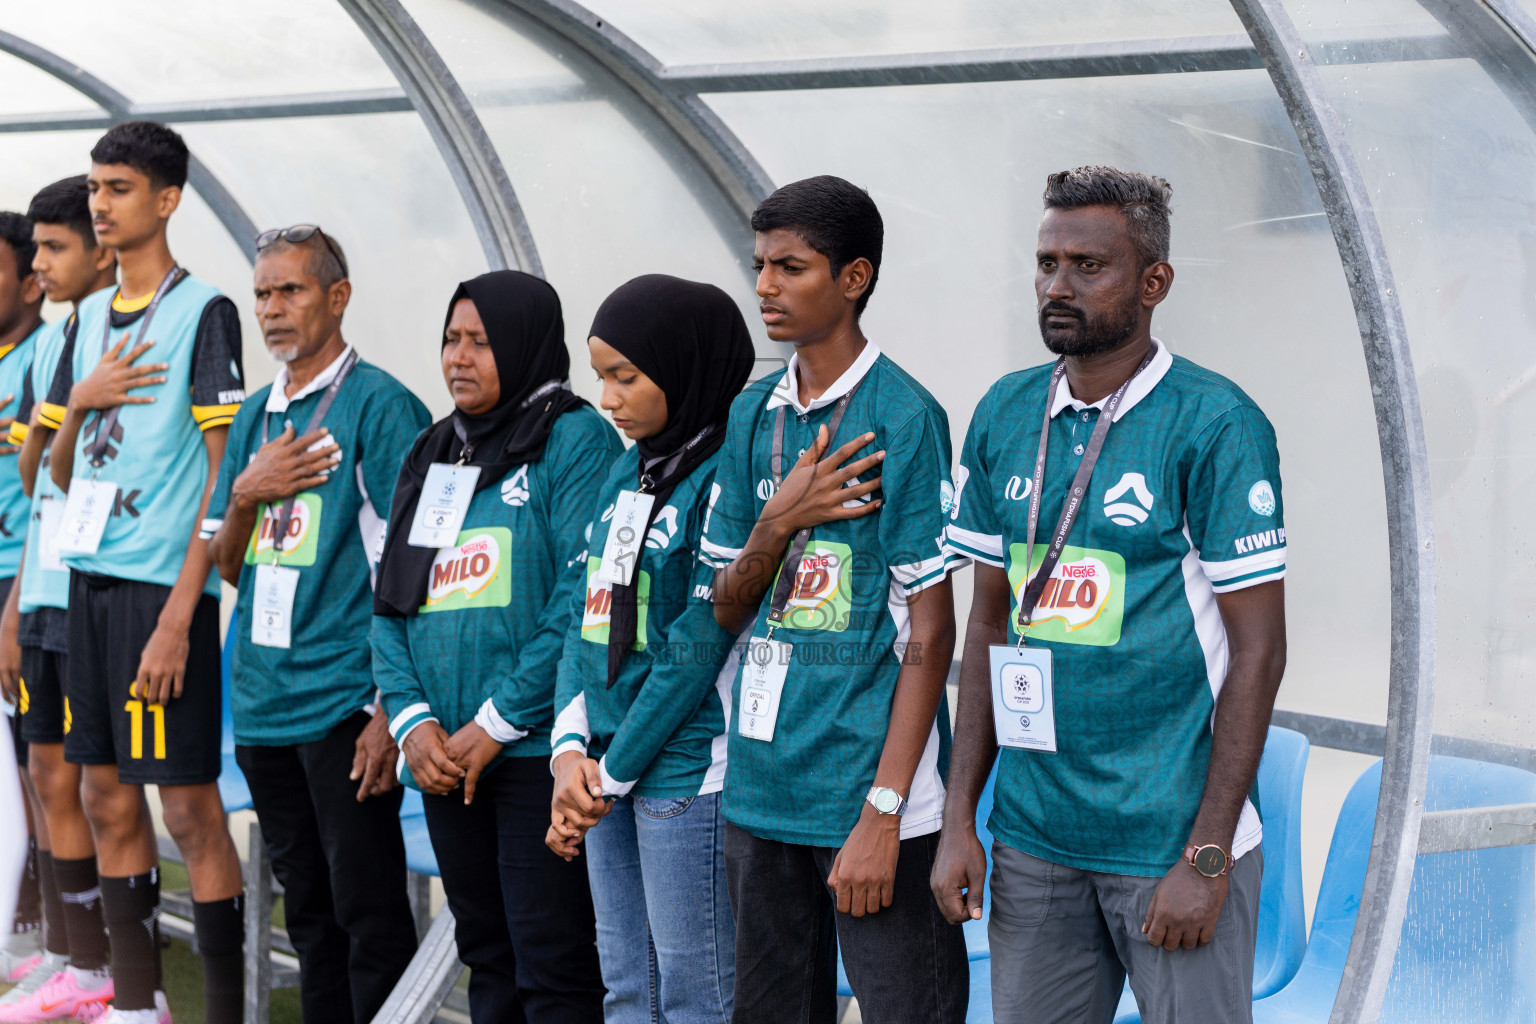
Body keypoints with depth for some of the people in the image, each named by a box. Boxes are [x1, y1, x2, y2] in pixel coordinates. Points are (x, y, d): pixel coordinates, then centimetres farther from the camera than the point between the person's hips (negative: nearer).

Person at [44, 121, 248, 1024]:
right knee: (109, 799, 10)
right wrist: (81, 400, -1)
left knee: (189, 807, -4)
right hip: (89, 578, 7)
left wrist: (179, 613, -17)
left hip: (164, 586, -7)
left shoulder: (204, 313, -6)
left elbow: (222, 474, -11)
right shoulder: (91, 318, 15)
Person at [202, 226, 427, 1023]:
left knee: (369, 915, -3)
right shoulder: (256, 416, 14)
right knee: (308, 912, 14)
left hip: (343, 702, -7)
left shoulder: (379, 406, -8)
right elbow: (227, 565, 16)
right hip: (263, 703, 7)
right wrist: (246, 494, -5)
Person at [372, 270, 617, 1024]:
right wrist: (410, 718, -3)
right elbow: (390, 601, 13)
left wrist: (497, 723, -15)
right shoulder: (431, 455, 16)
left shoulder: (574, 438, -6)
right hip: (443, 760, 7)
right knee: (486, 958, 15)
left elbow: (584, 597, -15)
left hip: (536, 751, -7)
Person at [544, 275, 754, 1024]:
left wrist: (613, 773, -10)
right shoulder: (626, 472, 14)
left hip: (686, 771, -8)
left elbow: (699, 646, -15)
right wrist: (571, 751, 0)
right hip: (605, 770, 8)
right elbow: (587, 617, 13)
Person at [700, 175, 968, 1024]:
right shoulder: (753, 414, 10)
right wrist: (780, 521, -9)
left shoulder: (903, 416, -9)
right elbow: (726, 610, 12)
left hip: (871, 789, -6)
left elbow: (930, 629, -12)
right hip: (762, 786, 6)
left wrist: (882, 811, -17)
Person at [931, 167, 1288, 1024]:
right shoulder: (1005, 416, 7)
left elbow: (1259, 649, -10)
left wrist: (1207, 856, -14)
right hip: (1033, 839, 5)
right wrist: (960, 818, 7)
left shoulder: (1216, 424, -9)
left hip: (1171, 840, -5)